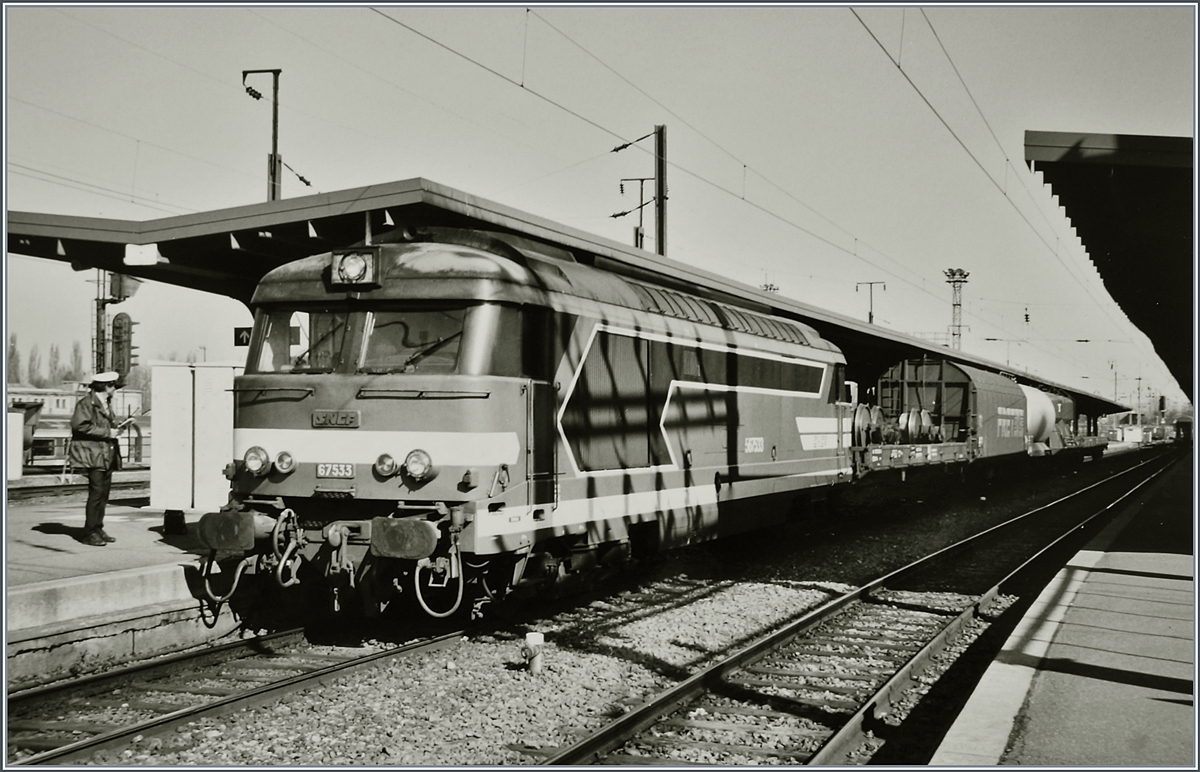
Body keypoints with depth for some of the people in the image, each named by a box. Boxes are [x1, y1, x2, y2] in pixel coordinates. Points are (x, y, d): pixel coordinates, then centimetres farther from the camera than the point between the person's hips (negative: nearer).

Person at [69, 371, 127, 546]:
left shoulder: (106, 403, 21)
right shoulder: (86, 403, -8)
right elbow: (80, 425, -18)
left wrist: (115, 429, 11)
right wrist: (107, 432, -17)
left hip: (108, 455, 9)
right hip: (93, 454, -9)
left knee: (104, 494, 8)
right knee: (96, 492, -11)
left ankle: (98, 529, 15)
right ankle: (90, 533, -6)